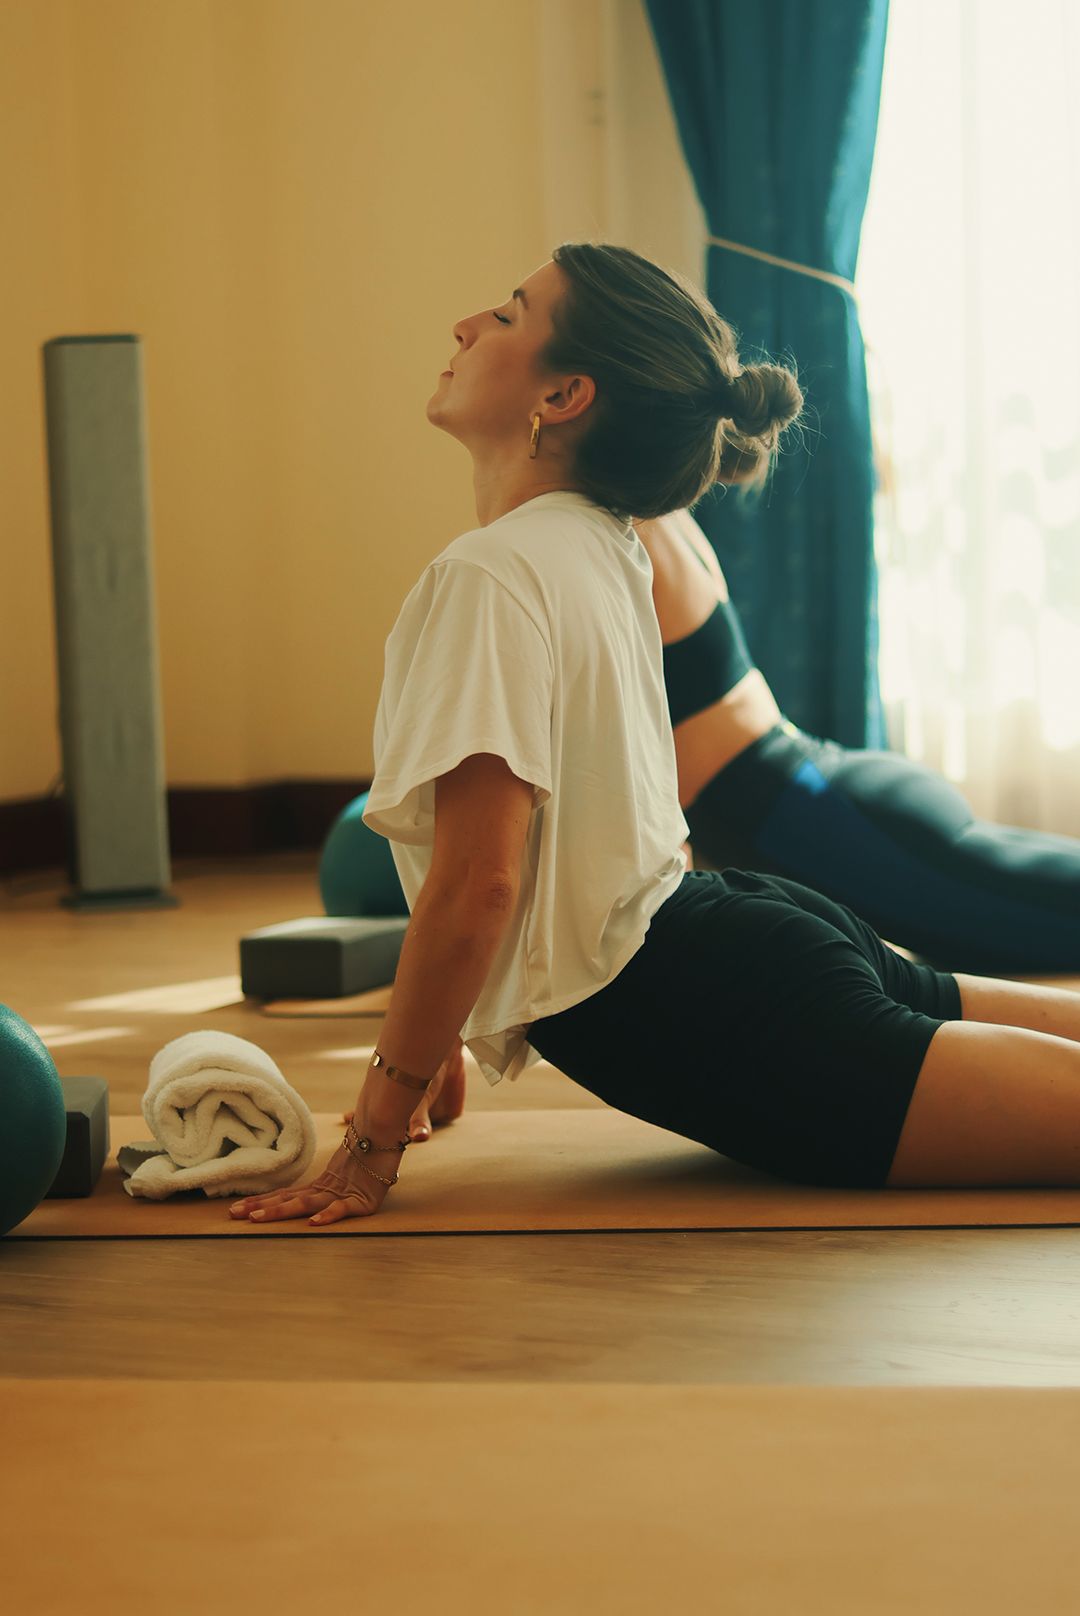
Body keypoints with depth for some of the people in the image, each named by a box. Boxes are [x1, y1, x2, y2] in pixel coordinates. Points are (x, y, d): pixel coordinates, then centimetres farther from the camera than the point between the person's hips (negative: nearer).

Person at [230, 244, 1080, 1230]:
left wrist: (378, 1135, -15)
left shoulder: (492, 575, -16)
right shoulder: (602, 548, 12)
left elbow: (475, 885, -22)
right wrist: (430, 1043, 25)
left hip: (712, 1019, -10)